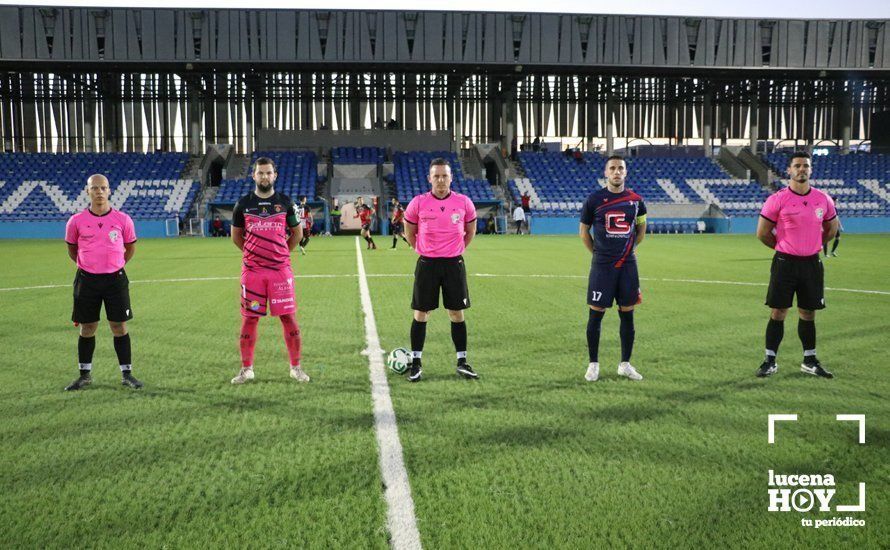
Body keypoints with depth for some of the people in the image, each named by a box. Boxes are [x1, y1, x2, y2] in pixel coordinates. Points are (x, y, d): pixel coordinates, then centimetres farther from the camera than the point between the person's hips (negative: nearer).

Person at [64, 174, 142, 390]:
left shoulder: (123, 219, -2)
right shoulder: (76, 221, -1)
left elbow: (131, 247, 12)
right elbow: (72, 250, 14)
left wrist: (115, 265, 10)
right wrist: (87, 266, 11)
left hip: (115, 279, -1)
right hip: (87, 280, 1)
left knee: (119, 326, 2)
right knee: (87, 328, 8)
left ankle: (126, 374, 11)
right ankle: (85, 375, 21)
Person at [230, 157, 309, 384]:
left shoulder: (285, 202, 4)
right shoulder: (244, 203, 5)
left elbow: (297, 233, 14)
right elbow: (236, 235, 16)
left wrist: (282, 253, 10)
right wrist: (252, 253, 11)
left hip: (280, 269, 0)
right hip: (252, 270, 1)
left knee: (288, 317, -1)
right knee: (249, 318, 4)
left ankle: (296, 367, 11)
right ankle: (246, 369, 17)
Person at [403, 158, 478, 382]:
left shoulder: (464, 202, -2)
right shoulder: (418, 203, -4)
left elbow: (470, 231, 14)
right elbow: (409, 232, 11)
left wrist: (457, 250, 11)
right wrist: (422, 250, 9)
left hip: (454, 264, 1)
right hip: (427, 264, -1)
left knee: (457, 313, 4)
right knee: (421, 313, 3)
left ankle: (462, 362, 15)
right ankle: (416, 363, 14)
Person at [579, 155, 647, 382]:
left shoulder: (636, 200, 4)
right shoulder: (594, 199, -3)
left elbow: (641, 228, 20)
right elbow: (583, 231, 7)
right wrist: (598, 253, 7)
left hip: (628, 265, 3)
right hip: (602, 266, -3)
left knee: (627, 314, 7)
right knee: (596, 314, 0)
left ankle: (625, 364, 20)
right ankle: (593, 364, 12)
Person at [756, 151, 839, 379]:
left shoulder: (823, 199, 4)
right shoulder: (777, 199, -7)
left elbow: (832, 228, 19)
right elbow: (762, 233, -2)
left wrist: (812, 245, 14)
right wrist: (783, 247, 7)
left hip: (812, 263, 3)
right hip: (785, 263, -3)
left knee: (808, 313, 11)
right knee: (778, 313, -2)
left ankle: (810, 361, 22)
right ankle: (770, 361, 7)